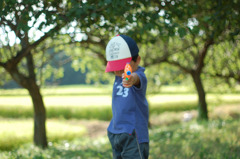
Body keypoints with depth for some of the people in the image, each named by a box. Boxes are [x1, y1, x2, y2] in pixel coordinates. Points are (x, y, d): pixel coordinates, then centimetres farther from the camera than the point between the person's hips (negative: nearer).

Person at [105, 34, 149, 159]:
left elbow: (138, 78, -40)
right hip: (114, 133, 8)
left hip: (133, 135, -8)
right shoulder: (118, 76, 7)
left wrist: (132, 79, -61)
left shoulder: (140, 77, -20)